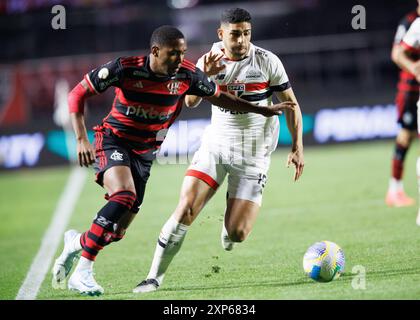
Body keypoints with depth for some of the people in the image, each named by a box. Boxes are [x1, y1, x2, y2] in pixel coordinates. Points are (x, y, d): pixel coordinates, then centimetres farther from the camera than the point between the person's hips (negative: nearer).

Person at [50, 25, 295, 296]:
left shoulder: (187, 74, -11)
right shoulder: (125, 68, -20)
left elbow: (220, 98, 8)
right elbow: (77, 95, -11)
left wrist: (263, 110, 4)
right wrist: (82, 140, -19)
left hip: (144, 153, 4)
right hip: (113, 142, -4)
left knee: (117, 231, 0)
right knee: (124, 197, -32)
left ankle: (76, 242, 34)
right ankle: (82, 273, -25)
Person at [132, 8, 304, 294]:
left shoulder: (267, 61, -7)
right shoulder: (209, 61, -2)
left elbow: (291, 104, 1)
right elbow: (190, 102, -12)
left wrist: (297, 148, -5)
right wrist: (204, 76, -31)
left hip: (253, 156, -1)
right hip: (216, 145, 1)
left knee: (237, 234, -9)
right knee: (186, 208, -15)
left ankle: (233, 221, 30)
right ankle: (155, 276, -6)